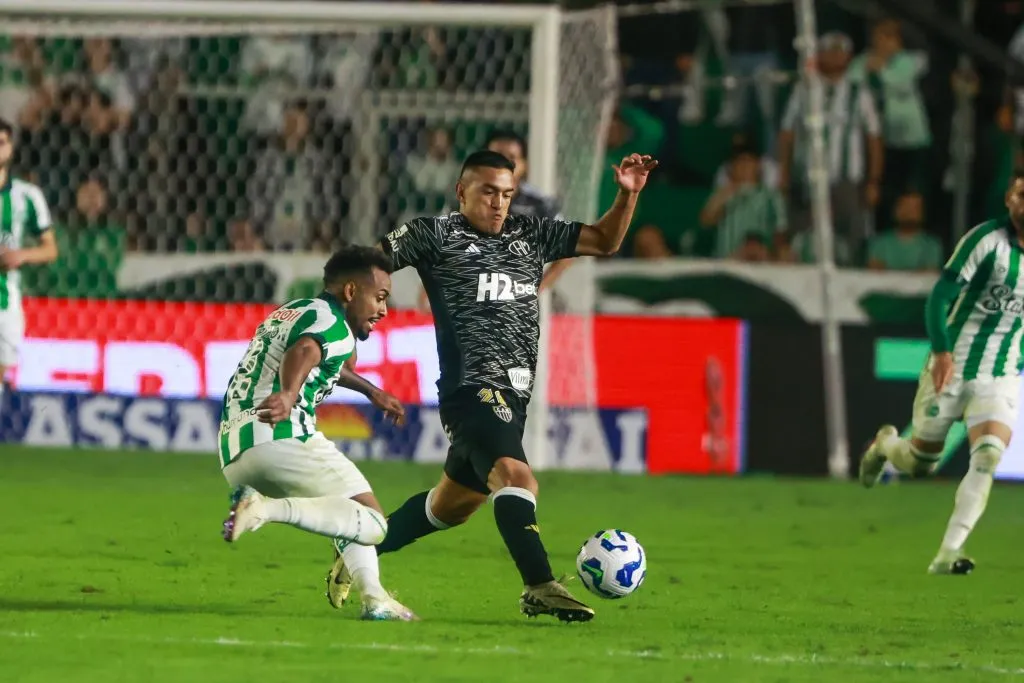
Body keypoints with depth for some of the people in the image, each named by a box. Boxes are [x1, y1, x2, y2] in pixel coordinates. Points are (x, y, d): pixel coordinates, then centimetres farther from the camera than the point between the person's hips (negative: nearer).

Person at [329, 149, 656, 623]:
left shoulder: (531, 235, 16)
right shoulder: (435, 235, 1)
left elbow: (604, 242, 18)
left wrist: (627, 195, 2)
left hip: (512, 396, 8)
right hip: (472, 387, -8)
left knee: (455, 502, 19)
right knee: (515, 476, -28)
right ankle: (540, 588, -35)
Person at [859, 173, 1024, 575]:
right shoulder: (988, 240, -14)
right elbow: (940, 296, -19)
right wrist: (942, 353, -31)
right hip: (951, 368, -3)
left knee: (988, 455, -21)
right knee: (920, 463, 9)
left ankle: (947, 556, -20)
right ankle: (885, 444, 47)